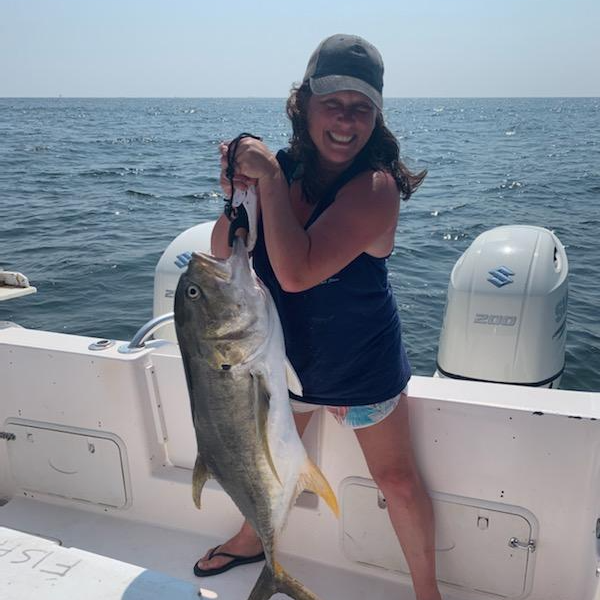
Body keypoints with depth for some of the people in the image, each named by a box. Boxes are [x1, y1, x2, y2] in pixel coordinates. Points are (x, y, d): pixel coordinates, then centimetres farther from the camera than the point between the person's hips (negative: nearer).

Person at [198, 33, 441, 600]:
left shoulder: (376, 186, -26)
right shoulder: (279, 166, -10)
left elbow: (296, 271, -38)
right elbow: (223, 255, -6)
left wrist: (269, 179, -33)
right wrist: (238, 195, -23)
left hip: (362, 369, -5)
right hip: (284, 356, 5)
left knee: (397, 480, 12)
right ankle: (253, 537, 57)